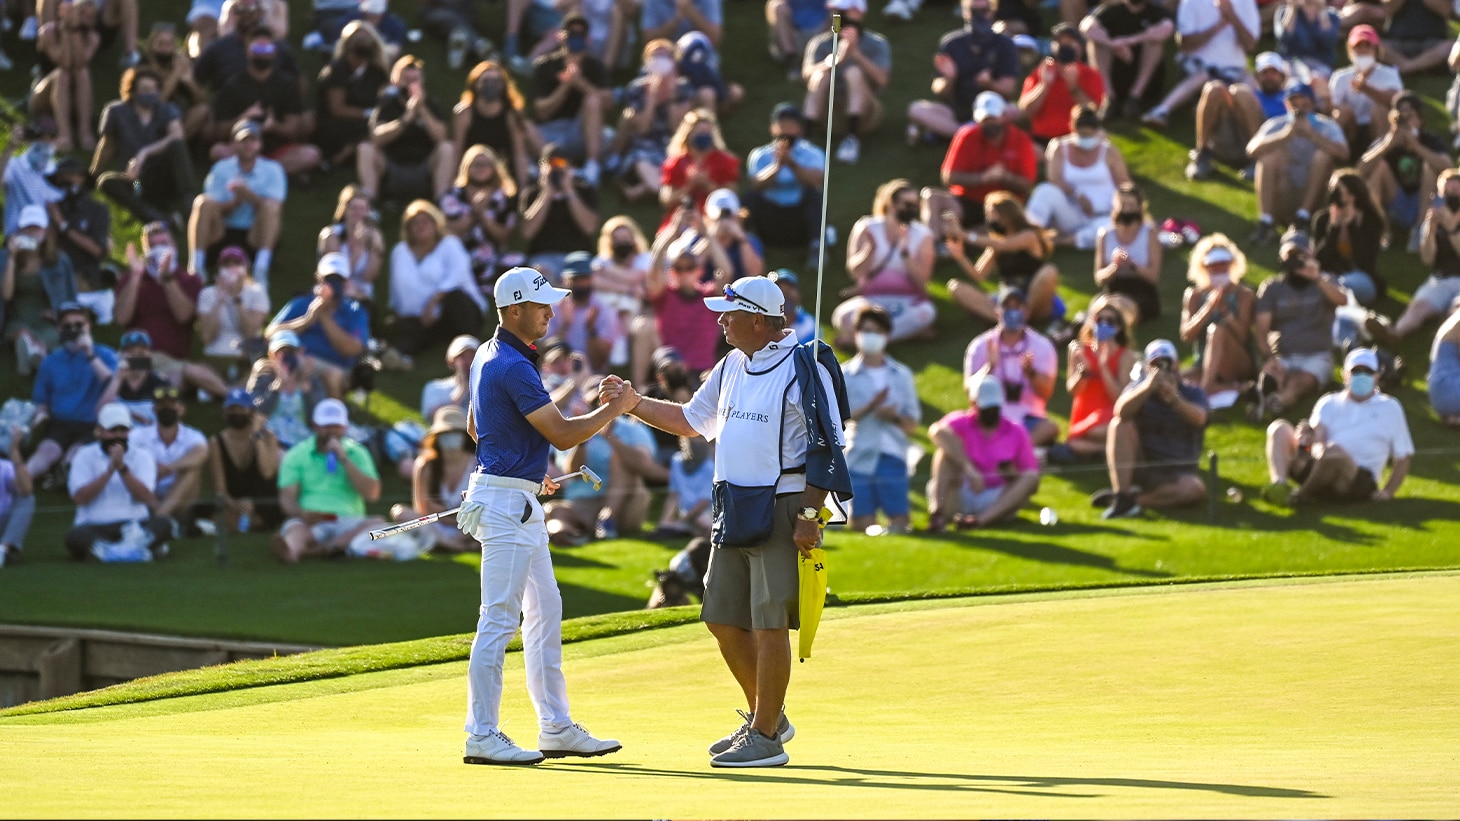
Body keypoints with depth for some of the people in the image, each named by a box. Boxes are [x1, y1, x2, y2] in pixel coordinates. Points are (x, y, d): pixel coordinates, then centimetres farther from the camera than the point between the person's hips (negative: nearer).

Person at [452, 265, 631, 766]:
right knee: (501, 618, -9)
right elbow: (562, 434, -19)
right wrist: (615, 409, -6)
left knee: (545, 612, 14)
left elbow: (475, 426, 24)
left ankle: (556, 728, 18)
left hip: (520, 503, 11)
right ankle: (482, 736, -8)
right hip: (506, 502, -11)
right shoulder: (514, 367, -19)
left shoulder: (488, 356, 13)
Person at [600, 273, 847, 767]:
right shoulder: (732, 367, 14)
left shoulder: (804, 368, -11)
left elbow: (826, 447, -13)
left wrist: (809, 514, -19)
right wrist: (634, 403, 19)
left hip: (782, 508, -9)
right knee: (722, 618, 11)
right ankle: (766, 718, 26)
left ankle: (766, 738, -1)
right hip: (734, 507, 9)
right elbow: (692, 420, 27)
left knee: (769, 624, -7)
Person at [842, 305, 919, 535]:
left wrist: (895, 417, -10)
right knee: (863, 523, -8)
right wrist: (870, 408, -17)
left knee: (899, 522, -8)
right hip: (859, 458, -1)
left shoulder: (902, 375, 13)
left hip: (892, 457, 1)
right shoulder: (845, 375, 6)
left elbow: (912, 424, 12)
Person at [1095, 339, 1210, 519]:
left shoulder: (1192, 393, 1)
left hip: (1177, 471, 0)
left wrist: (1174, 399, -43)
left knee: (1195, 489, -33)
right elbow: (1121, 411, -22)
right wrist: (1148, 387, -38)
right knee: (1120, 424, -25)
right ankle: (1121, 497, -32)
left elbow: (1198, 418, -23)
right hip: (1140, 463, 0)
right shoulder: (1140, 387, 1)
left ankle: (1135, 497, -23)